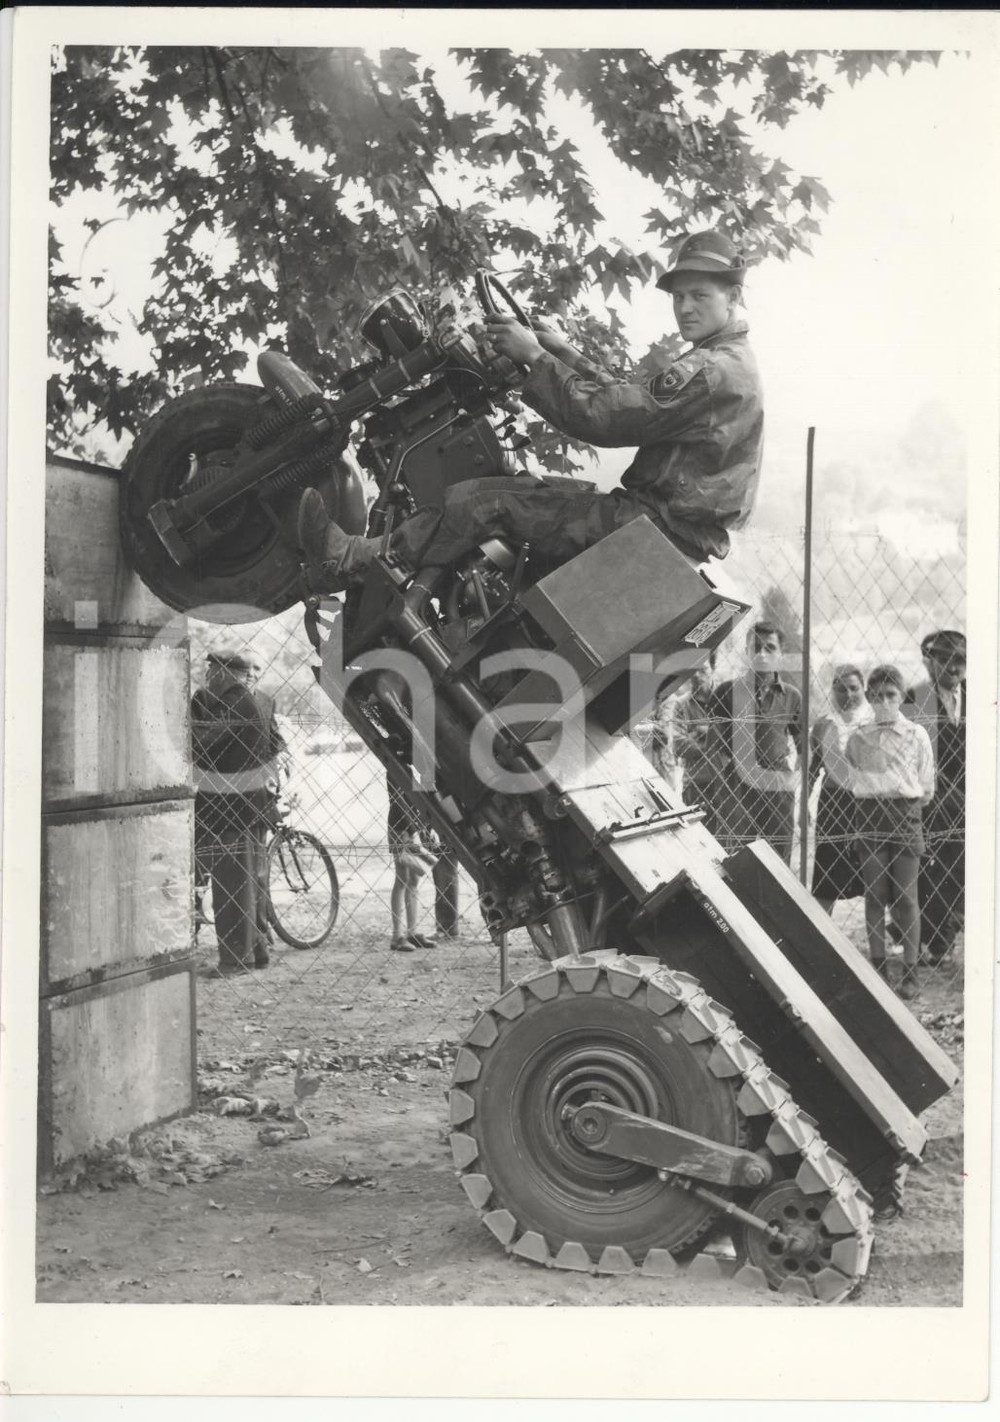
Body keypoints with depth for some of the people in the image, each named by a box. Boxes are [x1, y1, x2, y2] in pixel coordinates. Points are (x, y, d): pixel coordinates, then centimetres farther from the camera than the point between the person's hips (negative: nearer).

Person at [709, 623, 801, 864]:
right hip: (736, 788, -2)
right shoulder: (726, 692, 3)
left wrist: (792, 757, 7)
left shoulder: (792, 696, 8)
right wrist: (725, 758, -3)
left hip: (779, 789, 2)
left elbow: (801, 738, 22)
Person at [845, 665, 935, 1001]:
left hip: (905, 818, -2)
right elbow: (852, 783, 11)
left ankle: (910, 970, 6)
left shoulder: (917, 735, 1)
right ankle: (878, 967, 13)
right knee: (874, 895, 4)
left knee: (905, 897, 0)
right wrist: (870, 802, 0)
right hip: (870, 818, 2)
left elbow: (926, 789, 3)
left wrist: (902, 804, -1)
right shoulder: (858, 738, 6)